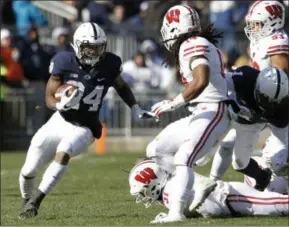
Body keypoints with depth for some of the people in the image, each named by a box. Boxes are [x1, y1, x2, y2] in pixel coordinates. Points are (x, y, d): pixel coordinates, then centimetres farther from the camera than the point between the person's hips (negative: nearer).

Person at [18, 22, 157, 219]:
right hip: (59, 121, 1)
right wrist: (61, 104, -33)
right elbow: (49, 98, -12)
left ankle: (36, 201, -24)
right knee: (29, 171, 3)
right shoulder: (65, 62, -17)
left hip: (84, 129, -1)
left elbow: (121, 87, 11)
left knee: (63, 152, -33)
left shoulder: (109, 64, -12)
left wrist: (136, 109, 6)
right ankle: (27, 201, 37)